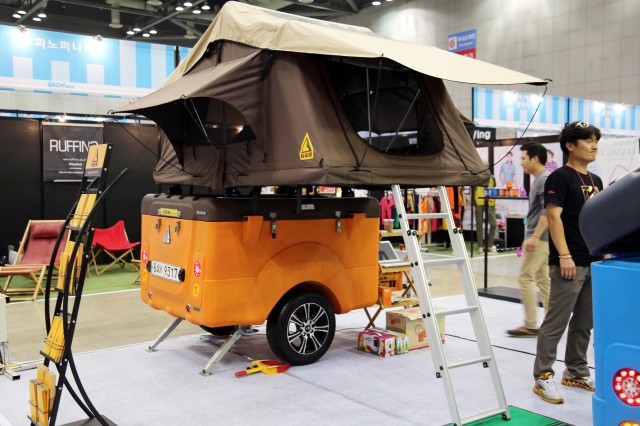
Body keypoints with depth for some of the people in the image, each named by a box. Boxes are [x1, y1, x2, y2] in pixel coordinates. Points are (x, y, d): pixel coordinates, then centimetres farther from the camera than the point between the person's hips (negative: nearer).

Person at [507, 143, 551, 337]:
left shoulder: (545, 179, -13)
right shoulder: (538, 180, 17)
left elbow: (547, 211, -23)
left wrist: (535, 237, -26)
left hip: (540, 239, -10)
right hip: (538, 238, 10)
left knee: (525, 278, -7)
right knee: (543, 279, 10)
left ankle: (530, 325, -3)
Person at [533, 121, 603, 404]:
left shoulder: (595, 181, 16)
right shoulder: (560, 177, -8)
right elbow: (553, 216, -15)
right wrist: (564, 256, -21)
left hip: (594, 263, 8)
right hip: (569, 263, -8)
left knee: (584, 323, 15)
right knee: (556, 322, -5)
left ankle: (576, 372, 27)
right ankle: (543, 377, 3)